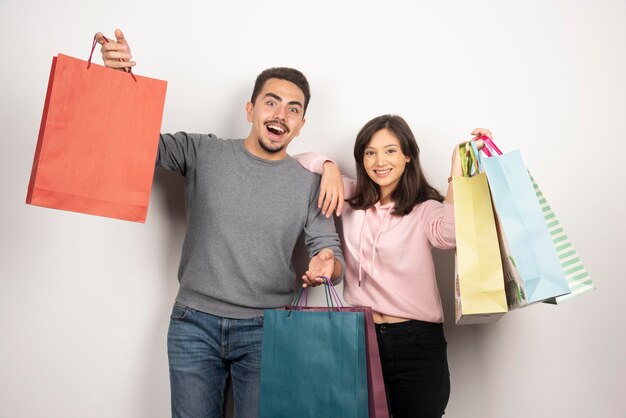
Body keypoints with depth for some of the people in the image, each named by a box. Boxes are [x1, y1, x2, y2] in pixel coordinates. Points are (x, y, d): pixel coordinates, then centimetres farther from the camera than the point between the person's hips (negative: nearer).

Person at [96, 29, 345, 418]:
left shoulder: (309, 185, 0)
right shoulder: (203, 153, 0)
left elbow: (332, 252, -1)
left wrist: (326, 266, -26)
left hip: (265, 330, 0)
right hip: (194, 326, 0)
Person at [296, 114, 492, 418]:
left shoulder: (425, 209, -5)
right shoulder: (351, 198, 7)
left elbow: (451, 233, -29)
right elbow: (297, 162, 11)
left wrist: (458, 169, -35)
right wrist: (328, 166, -8)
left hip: (416, 341, -2)